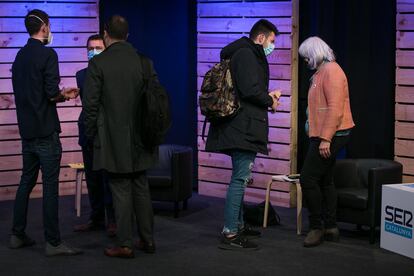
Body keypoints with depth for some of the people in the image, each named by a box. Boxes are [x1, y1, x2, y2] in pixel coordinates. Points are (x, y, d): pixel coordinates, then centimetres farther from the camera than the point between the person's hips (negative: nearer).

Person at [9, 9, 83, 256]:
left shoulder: (20, 56, 12)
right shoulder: (47, 54, -12)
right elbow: (52, 93, -19)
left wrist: (60, 94, 19)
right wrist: (66, 95, 2)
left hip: (27, 130, 8)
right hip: (46, 131, -8)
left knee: (27, 181, 15)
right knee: (50, 185, -5)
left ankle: (18, 235, 20)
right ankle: (53, 242, -3)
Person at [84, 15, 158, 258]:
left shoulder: (98, 64, -9)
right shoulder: (144, 61, 2)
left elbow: (91, 104, -10)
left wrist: (91, 135, 2)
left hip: (113, 140, -4)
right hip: (140, 138, 4)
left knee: (121, 191, 1)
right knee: (141, 188, 14)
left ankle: (125, 245, 5)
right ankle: (148, 239, 20)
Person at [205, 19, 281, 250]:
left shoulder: (248, 55, 21)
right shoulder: (246, 55, -12)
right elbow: (250, 90, -22)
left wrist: (267, 95, 13)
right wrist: (270, 101, -5)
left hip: (241, 127, 11)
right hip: (244, 128, -11)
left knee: (241, 177, 19)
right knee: (240, 178, -11)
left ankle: (238, 225, 30)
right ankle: (230, 234, -10)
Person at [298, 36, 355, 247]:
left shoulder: (331, 70, -13)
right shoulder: (321, 73, 19)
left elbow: (335, 108, -21)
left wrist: (325, 139, -24)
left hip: (330, 136, -11)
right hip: (324, 136, 11)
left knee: (308, 179, -11)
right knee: (324, 181, 13)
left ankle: (316, 227, -4)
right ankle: (330, 228, 18)